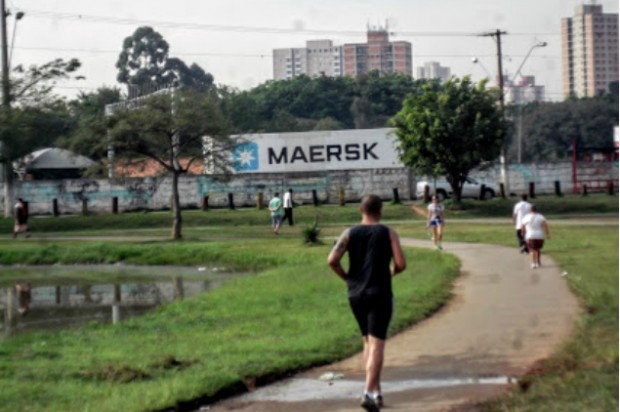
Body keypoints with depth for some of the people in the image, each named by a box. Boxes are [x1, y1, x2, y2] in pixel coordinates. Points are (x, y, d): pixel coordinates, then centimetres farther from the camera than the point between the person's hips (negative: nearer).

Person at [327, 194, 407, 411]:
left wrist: (346, 277, 7)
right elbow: (401, 264, -10)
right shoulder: (388, 233, -2)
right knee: (377, 344, -6)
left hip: (356, 294, 4)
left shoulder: (349, 233, 4)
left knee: (368, 342, 18)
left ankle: (377, 391, 21)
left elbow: (332, 260, -8)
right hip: (380, 294, -4)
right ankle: (369, 392, -21)